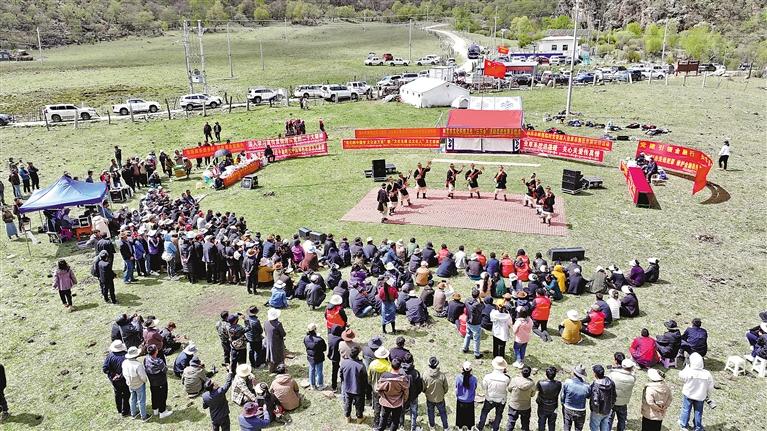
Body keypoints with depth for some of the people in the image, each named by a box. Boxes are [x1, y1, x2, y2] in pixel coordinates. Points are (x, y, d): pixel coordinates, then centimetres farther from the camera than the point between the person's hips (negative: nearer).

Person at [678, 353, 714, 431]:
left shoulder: (688, 371, -28)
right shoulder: (707, 374, -20)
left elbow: (681, 376, -6)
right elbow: (710, 386, -8)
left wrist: (687, 367, 0)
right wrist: (708, 395, 10)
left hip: (688, 395, -1)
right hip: (700, 396, 2)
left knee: (686, 410, 17)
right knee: (698, 412, 18)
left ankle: (684, 424, 33)